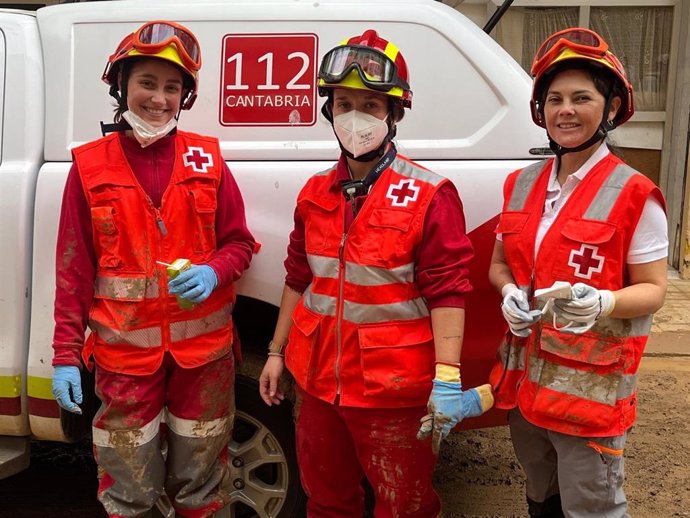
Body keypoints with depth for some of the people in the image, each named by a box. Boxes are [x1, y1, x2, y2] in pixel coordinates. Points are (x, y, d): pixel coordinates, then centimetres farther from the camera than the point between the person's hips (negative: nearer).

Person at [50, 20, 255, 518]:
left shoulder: (206, 158, 0)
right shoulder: (91, 166, -3)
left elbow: (239, 243, 5)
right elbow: (74, 269, 0)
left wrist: (214, 273, -17)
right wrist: (66, 355, -2)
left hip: (202, 348, 1)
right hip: (125, 351, -1)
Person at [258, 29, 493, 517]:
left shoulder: (430, 195, -12)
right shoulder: (316, 193, 5)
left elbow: (446, 290, -16)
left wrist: (447, 378, -22)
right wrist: (276, 351, 14)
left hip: (393, 389, -5)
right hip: (318, 380, 6)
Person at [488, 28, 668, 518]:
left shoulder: (634, 194, -12)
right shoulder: (522, 185, 5)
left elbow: (652, 290, -10)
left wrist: (602, 302, -30)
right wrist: (511, 293, -8)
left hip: (591, 384, -5)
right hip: (525, 376, 6)